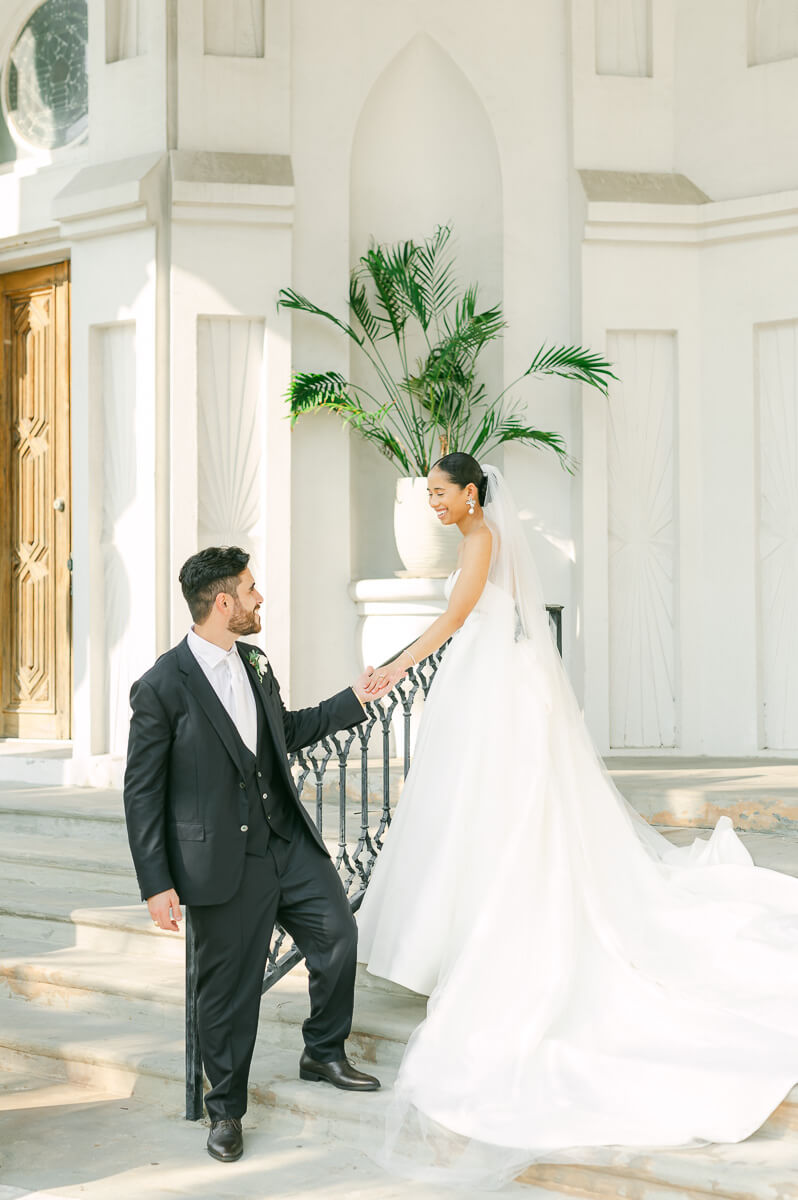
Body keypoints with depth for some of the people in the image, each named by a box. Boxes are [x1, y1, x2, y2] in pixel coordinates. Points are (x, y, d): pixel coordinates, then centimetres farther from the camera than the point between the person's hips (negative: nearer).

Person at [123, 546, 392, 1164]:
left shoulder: (256, 663, 7)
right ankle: (226, 1109, 23)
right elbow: (142, 792, -11)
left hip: (288, 837, 6)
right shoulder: (162, 687, -15)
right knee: (230, 985, 3)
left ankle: (324, 1052, 33)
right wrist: (157, 883, -13)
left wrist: (351, 701, 21)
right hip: (224, 859, -6)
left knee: (338, 933, 9)